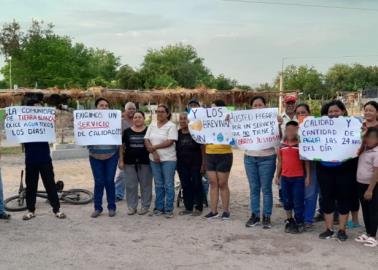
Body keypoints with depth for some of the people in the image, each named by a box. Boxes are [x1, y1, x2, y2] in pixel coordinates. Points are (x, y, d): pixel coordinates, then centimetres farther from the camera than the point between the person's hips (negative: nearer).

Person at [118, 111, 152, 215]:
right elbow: (122, 146, 8)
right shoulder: (127, 132, 7)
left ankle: (145, 206, 15)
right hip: (129, 163, 2)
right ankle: (132, 206, 16)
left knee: (145, 185, 4)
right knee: (131, 185, 6)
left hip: (145, 162, -1)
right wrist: (121, 160, 2)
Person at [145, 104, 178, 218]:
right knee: (158, 184, 11)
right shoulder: (152, 125, 11)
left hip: (168, 159, -5)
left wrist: (154, 147, -12)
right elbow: (146, 140, 4)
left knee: (168, 184, -1)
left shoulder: (171, 126, -5)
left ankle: (168, 209, 5)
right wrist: (154, 153, -10)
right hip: (154, 159, 5)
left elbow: (170, 142, -15)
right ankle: (159, 207, 19)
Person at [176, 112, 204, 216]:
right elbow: (175, 149, 13)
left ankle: (198, 207, 9)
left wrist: (203, 163, -7)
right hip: (182, 164, 4)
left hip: (195, 163, -4)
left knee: (196, 185, 0)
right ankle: (188, 207, 17)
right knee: (185, 186, 8)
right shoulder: (177, 133, 7)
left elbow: (202, 148, -3)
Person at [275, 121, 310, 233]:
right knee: (287, 201, 12)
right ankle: (289, 221, 27)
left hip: (298, 177, -4)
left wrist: (307, 176, -6)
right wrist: (277, 176, 11)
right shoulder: (282, 146, 6)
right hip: (285, 177, 4)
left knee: (298, 202, 0)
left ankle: (299, 223, 12)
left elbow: (306, 161, -2)